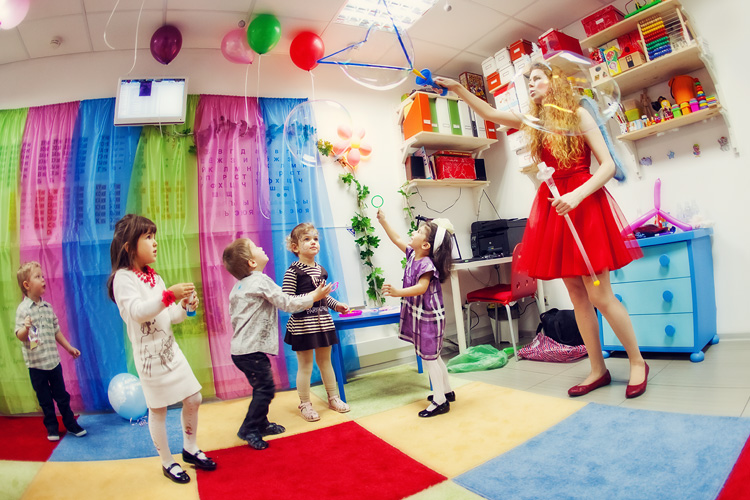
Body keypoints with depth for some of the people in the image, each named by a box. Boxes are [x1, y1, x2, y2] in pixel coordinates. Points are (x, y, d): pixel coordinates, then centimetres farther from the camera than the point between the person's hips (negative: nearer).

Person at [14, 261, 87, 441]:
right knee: (45, 399, 9)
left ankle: (71, 423, 24)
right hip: (36, 363, -4)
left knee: (62, 395, 12)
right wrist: (26, 328, -34)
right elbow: (20, 336, -13)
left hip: (53, 360, 4)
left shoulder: (47, 307, 6)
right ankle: (52, 428, 25)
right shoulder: (23, 309, -10)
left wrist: (69, 347, 15)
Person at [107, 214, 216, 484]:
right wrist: (169, 295, -36)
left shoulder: (155, 278, 11)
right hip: (149, 353, -7)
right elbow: (137, 312, -26)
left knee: (193, 399, 11)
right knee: (158, 410, 6)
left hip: (170, 349, 7)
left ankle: (190, 449, 32)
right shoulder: (123, 278, -11)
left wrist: (185, 305, -6)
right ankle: (167, 463, 25)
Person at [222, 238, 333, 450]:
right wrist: (314, 296, -5)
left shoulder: (239, 285, 14)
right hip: (252, 349, -10)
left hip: (241, 347, 10)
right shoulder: (261, 281, -15)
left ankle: (261, 424, 30)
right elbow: (288, 304, -15)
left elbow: (233, 317, 20)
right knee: (265, 388, -1)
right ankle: (249, 430, 9)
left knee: (263, 387, 19)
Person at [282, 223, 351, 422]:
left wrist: (336, 304, 9)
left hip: (323, 321, 6)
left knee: (325, 362, 18)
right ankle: (305, 404, 23)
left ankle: (333, 398, 32)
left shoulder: (321, 270, 9)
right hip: (302, 324, -6)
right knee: (305, 365, 6)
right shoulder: (293, 271, -12)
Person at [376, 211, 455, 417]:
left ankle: (440, 401, 12)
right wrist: (383, 221, 15)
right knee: (432, 356, 20)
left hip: (429, 317, -10)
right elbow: (396, 239, 14)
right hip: (418, 315, 10)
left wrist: (397, 292, -45)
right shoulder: (412, 255, 4)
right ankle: (446, 391, 35)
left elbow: (421, 287, -34)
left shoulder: (426, 264, -23)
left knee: (429, 357, -1)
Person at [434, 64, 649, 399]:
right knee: (576, 293, 6)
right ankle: (598, 369, 18)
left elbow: (608, 165, -6)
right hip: (554, 207, 5)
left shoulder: (578, 116, 0)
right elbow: (489, 113, 10)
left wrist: (578, 194, -20)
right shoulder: (533, 121, 14)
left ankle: (637, 362, 15)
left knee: (599, 295, -6)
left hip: (584, 203, -5)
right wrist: (456, 88, 1)